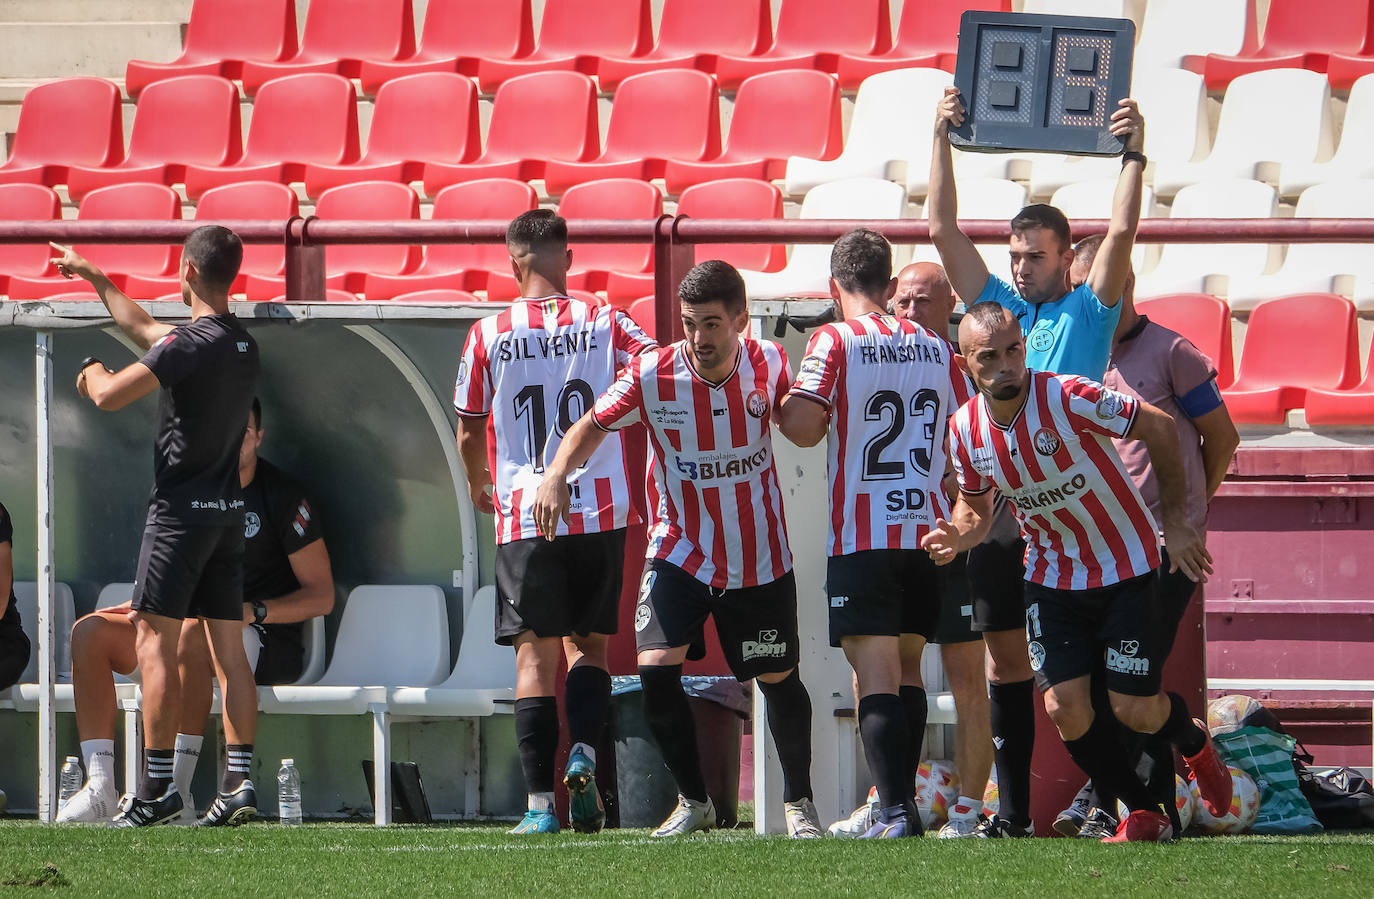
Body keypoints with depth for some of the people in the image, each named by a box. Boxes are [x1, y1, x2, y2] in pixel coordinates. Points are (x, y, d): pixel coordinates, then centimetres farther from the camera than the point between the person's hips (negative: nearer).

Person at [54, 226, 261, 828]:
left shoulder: (190, 344, -17)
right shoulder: (245, 347, 11)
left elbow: (108, 396, -18)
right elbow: (145, 331, 26)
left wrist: (92, 370, 5)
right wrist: (95, 280, 35)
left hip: (181, 508, -8)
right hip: (228, 509, 8)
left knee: (154, 641, -5)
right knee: (228, 647, 6)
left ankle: (156, 789, -9)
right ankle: (239, 783, -1)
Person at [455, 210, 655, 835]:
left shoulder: (488, 337, 0)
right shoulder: (604, 324, 1)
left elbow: (469, 435, 8)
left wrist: (479, 487, 28)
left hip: (524, 518, -1)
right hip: (600, 511, 1)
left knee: (535, 655, 2)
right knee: (587, 643, 16)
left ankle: (540, 802, -5)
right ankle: (584, 752, -9)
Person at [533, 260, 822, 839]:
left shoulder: (768, 364, -11)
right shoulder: (653, 375, -17)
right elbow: (593, 425, -4)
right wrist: (556, 474, -19)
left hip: (760, 558, 1)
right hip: (679, 548, -1)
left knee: (779, 680, 8)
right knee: (656, 670, -15)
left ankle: (799, 802, 29)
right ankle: (693, 802, 3)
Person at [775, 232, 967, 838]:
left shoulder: (835, 341, -6)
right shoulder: (936, 348, 9)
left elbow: (803, 426, -15)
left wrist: (780, 401, 6)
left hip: (863, 534, -5)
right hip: (930, 529, 5)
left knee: (877, 677, -7)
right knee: (908, 665, 18)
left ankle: (895, 812, -18)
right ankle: (902, 801, 22)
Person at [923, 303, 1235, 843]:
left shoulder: (1070, 400, -26)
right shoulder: (965, 432, -10)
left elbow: (1158, 428, -15)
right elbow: (975, 504, 9)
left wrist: (1176, 521, -9)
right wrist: (957, 536, -16)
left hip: (1124, 568, -4)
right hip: (1051, 573, 4)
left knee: (1135, 709, -5)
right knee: (1065, 707, -8)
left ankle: (1194, 744, 33)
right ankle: (1143, 815, 12)